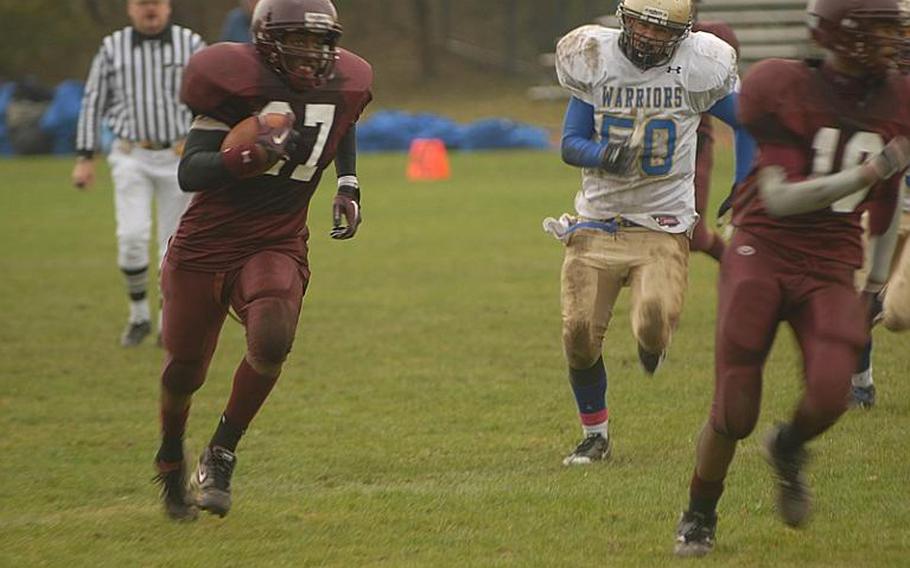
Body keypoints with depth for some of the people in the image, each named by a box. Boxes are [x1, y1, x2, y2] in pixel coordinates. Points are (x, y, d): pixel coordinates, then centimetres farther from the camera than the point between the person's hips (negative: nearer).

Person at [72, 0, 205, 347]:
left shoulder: (191, 44, 1)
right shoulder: (112, 48, 3)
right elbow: (93, 103, 6)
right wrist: (85, 158, 1)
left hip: (178, 158, 0)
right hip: (131, 158, 0)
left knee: (174, 243, 2)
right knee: (132, 236, -14)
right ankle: (139, 315, 4)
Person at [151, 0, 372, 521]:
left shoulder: (345, 86, 0)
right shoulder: (239, 82, -17)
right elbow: (190, 173, -19)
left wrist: (349, 187, 14)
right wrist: (250, 155, -35)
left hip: (278, 246, 2)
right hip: (206, 246, -2)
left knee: (272, 341, -26)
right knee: (185, 369, 9)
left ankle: (221, 455, -4)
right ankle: (171, 458, 42)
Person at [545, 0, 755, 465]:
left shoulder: (698, 68, -5)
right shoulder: (593, 60, -2)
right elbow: (571, 144, 1)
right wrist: (605, 155, -21)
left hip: (662, 226, -2)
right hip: (597, 222, 2)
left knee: (654, 327, -22)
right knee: (580, 336, -4)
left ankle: (651, 340, 18)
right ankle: (595, 435, 19)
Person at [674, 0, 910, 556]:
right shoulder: (784, 91, -12)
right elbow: (779, 198, -17)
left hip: (832, 268, 3)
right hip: (763, 254, -3)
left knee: (830, 394, -22)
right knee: (734, 415, -7)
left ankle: (789, 449, 15)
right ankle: (699, 518, 21)